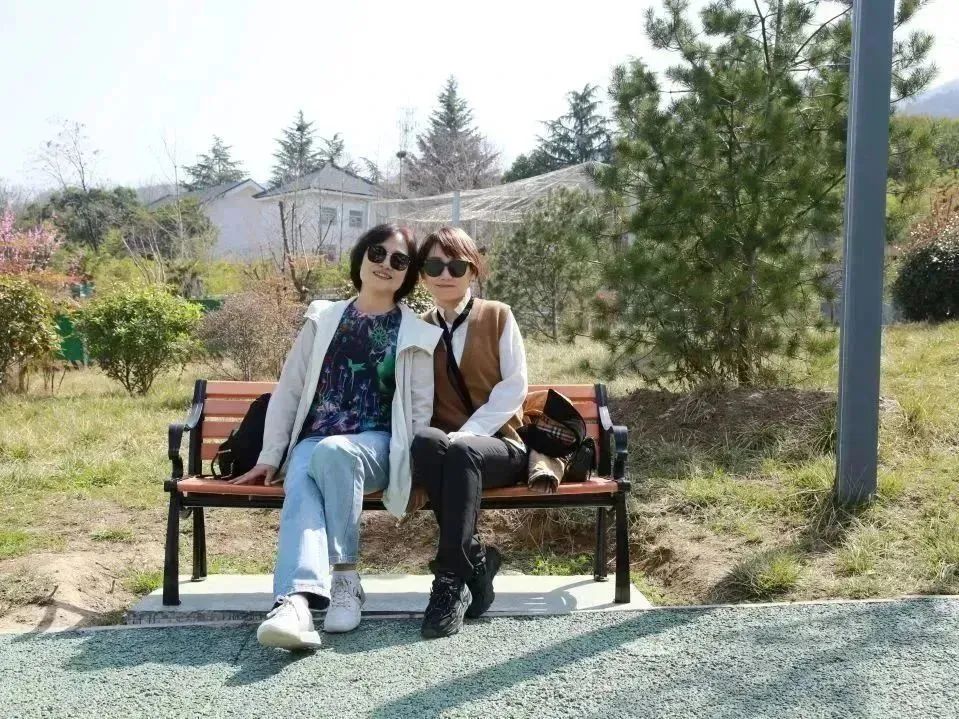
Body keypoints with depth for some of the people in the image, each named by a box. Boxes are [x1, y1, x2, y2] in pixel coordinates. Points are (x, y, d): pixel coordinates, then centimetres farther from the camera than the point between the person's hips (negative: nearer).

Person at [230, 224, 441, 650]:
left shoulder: (417, 334, 10)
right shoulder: (323, 319, 15)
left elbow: (422, 409, 7)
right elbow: (288, 389, 13)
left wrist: (412, 468, -7)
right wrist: (270, 456, 7)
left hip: (375, 446, -1)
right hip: (312, 443, 2)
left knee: (331, 453, -37)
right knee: (301, 487, -34)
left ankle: (345, 577, -28)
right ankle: (296, 600, -55)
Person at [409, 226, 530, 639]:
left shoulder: (498, 317, 5)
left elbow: (515, 386, -5)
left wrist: (466, 434, -18)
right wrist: (417, 458, -17)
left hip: (498, 445, -2)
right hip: (445, 447, 2)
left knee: (462, 452, -38)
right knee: (425, 441, -35)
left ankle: (451, 579, -32)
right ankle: (475, 559, -26)